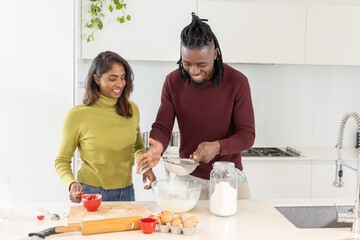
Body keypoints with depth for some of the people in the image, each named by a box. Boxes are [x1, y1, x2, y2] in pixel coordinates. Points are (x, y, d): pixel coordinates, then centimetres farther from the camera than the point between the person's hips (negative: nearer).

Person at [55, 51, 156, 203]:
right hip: (91, 194, -4)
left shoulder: (132, 109, 1)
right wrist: (71, 184, -22)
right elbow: (62, 161, -3)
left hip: (127, 192, 4)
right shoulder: (77, 115, -11)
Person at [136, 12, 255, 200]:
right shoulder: (173, 81, -6)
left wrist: (218, 146, -31)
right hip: (189, 176, 1)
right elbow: (162, 126, -7)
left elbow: (247, 135, -12)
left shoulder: (237, 82, -13)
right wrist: (157, 147, -31)